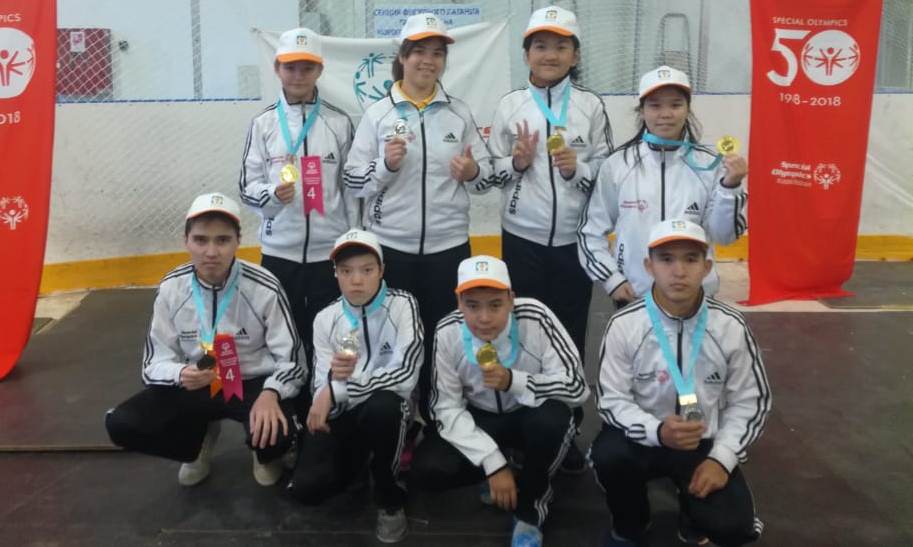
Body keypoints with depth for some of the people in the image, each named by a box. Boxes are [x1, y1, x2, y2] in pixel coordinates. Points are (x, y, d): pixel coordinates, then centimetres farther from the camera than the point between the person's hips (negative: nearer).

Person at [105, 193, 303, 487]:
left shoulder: (264, 288, -17)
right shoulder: (171, 288, -9)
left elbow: (290, 358, -13)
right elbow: (156, 361, -3)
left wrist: (270, 393, -34)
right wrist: (181, 373, -28)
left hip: (254, 384, -3)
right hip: (195, 385, 3)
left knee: (274, 430, -35)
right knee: (121, 424, -16)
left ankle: (266, 455, 8)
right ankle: (200, 439, 15)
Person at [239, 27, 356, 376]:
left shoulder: (339, 122, 3)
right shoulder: (263, 123, 3)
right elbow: (247, 187, 3)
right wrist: (274, 194, -20)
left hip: (329, 252, 0)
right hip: (279, 252, 0)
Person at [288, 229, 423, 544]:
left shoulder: (402, 305, -10)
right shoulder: (326, 319, 2)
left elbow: (406, 374, -22)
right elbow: (322, 390, -1)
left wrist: (336, 390, -23)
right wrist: (333, 377, -26)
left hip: (388, 410, -3)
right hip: (341, 415, 3)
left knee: (381, 405, -39)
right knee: (307, 487, -21)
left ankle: (389, 497, -10)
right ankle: (357, 460, 17)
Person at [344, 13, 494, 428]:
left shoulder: (459, 113, 4)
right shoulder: (377, 114, 0)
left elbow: (485, 176, 8)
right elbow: (354, 182, -1)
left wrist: (472, 171, -14)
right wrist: (386, 165, -19)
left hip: (448, 245, 2)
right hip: (390, 246, -1)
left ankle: (436, 422, 25)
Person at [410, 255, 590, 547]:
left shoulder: (534, 318, -26)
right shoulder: (448, 333, -20)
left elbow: (577, 386, -24)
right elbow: (447, 408, -16)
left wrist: (513, 381, -38)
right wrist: (493, 463, -25)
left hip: (531, 416, -1)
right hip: (479, 419, 2)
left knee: (552, 418, -36)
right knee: (427, 470, -22)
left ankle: (530, 504, -7)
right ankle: (506, 467, 7)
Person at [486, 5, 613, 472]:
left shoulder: (590, 106, 2)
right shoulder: (510, 105, 4)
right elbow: (491, 171, 7)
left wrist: (578, 168, -15)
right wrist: (516, 162, -13)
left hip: (574, 241, 0)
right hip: (522, 239, 0)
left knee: (570, 337, 7)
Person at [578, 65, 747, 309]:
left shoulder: (709, 164, -4)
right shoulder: (618, 165, -4)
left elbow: (723, 235, -3)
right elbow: (592, 230, 3)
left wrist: (730, 186, -15)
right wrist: (612, 279, -3)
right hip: (634, 296, 0)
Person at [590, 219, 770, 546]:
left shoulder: (731, 327, -9)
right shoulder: (624, 325, -14)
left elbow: (750, 401, -1)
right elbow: (611, 399, -11)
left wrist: (722, 458, -13)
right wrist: (657, 431, -30)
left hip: (705, 444, 1)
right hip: (644, 437, 0)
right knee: (609, 456, -32)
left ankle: (694, 515, 20)